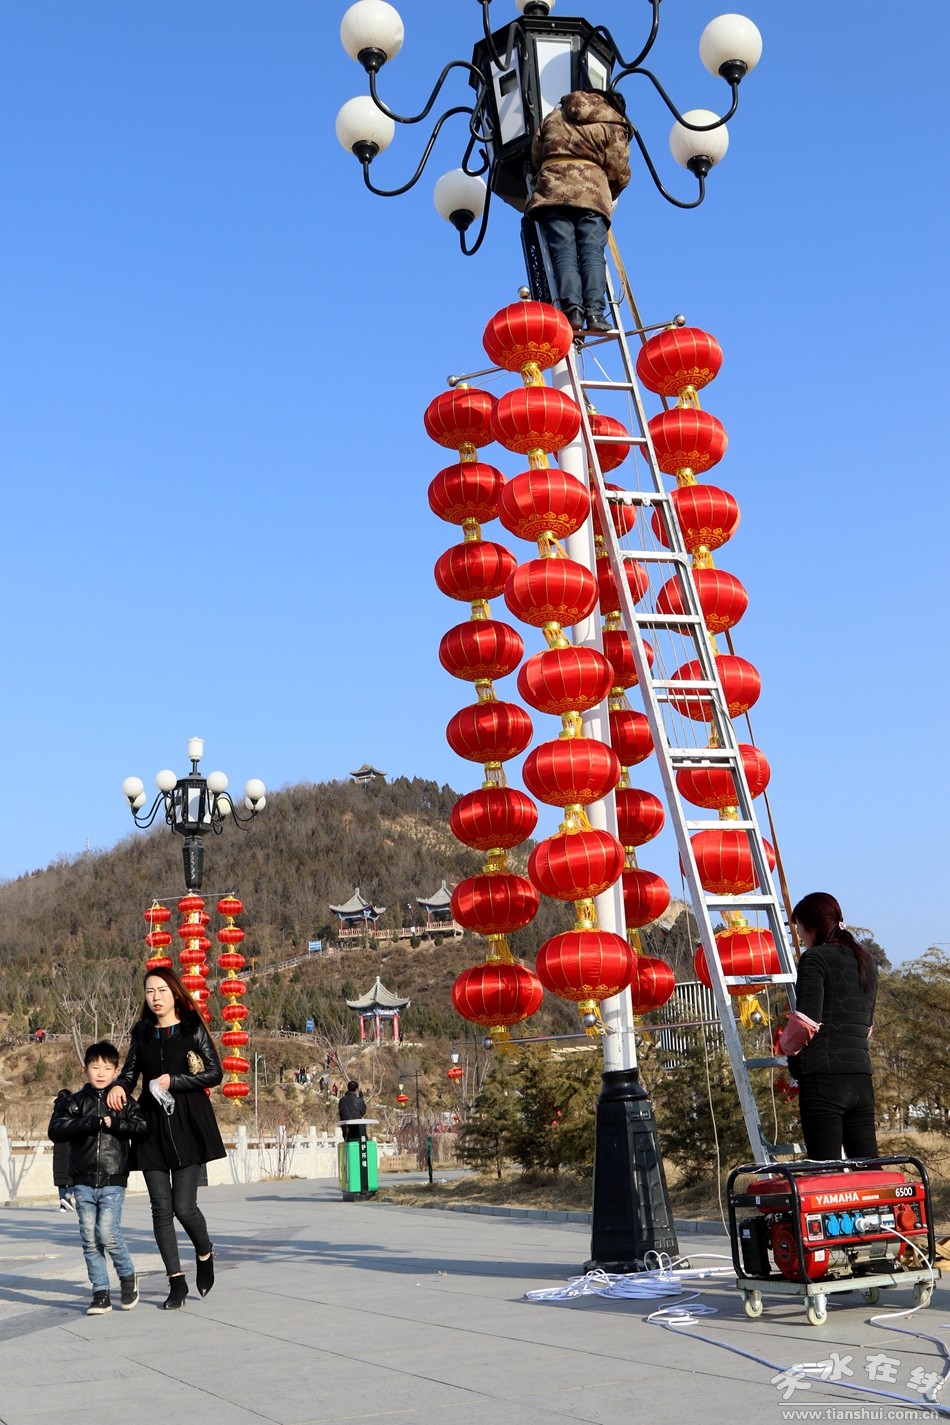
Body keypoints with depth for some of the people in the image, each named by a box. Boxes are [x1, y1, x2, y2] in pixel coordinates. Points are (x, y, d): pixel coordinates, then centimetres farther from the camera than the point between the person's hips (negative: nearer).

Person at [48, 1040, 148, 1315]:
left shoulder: (124, 1102, 6)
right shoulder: (74, 1102, 7)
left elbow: (142, 1127, -6)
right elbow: (56, 1130, -9)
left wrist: (113, 1123, -17)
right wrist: (91, 1123, -18)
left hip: (113, 1181, -2)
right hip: (83, 1182, 2)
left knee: (108, 1233, -12)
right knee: (89, 1239, 2)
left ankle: (128, 1276, 12)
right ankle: (101, 1293, 12)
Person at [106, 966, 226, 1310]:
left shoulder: (193, 1029, 2)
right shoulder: (142, 1033, 13)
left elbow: (215, 1073, -2)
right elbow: (130, 1071, 16)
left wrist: (174, 1082, -11)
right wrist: (119, 1086, -6)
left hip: (187, 1126, -3)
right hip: (152, 1127, 4)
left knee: (184, 1206, -8)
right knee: (161, 1208, 1)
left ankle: (205, 1255, 22)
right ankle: (176, 1281, 11)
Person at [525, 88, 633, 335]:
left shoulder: (555, 116, 22)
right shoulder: (613, 126, 12)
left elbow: (535, 156, 21)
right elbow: (619, 172, 5)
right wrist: (609, 197, 22)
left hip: (552, 189, 2)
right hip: (593, 193, -2)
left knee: (563, 254, -7)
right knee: (593, 253, -7)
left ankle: (572, 310, -25)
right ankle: (595, 312, -23)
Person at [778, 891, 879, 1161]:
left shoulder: (815, 958, -5)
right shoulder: (866, 962, 17)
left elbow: (806, 1022, -14)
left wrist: (787, 1044, 4)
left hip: (823, 1077, -7)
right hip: (861, 1077, 7)